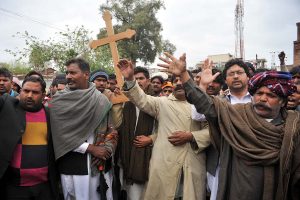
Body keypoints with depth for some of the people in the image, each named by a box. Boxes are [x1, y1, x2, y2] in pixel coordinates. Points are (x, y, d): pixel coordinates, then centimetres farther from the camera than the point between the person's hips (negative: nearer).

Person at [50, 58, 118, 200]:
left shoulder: (101, 100, 4)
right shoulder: (58, 101, -2)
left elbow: (111, 129, 8)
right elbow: (61, 133, -8)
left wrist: (107, 149, -9)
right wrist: (90, 148, -12)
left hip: (99, 164, 2)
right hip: (71, 164, -2)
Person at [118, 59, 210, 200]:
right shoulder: (163, 102, 10)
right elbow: (142, 100, -4)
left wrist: (191, 136, -11)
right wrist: (130, 79, -19)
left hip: (193, 163, 1)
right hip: (165, 162, 0)